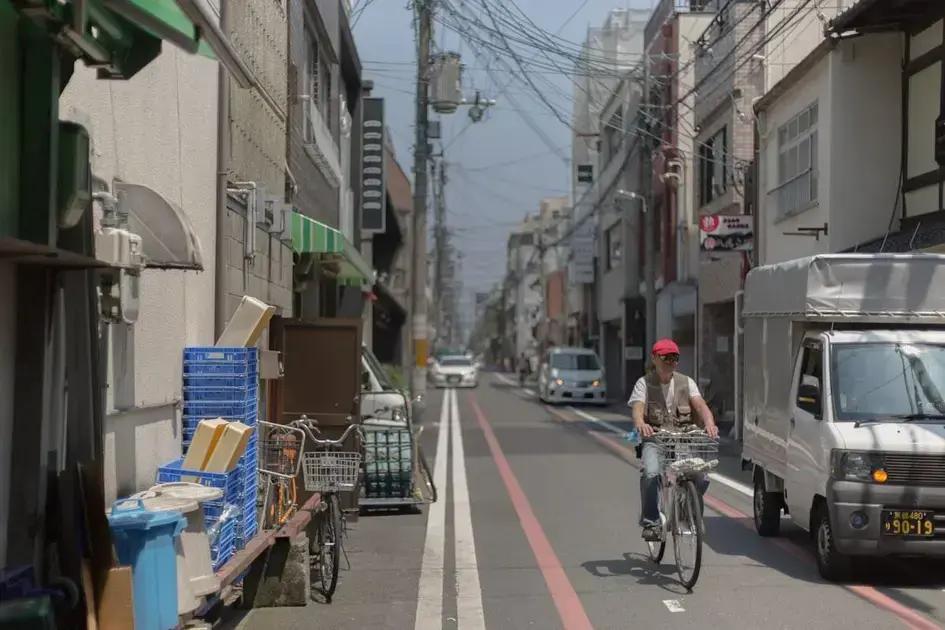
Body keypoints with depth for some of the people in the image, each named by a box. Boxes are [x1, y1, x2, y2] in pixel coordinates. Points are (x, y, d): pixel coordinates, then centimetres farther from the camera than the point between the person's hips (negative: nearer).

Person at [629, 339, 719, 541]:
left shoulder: (686, 382, 11)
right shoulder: (644, 383, 4)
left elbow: (700, 405, -5)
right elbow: (637, 409, -12)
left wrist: (709, 423, -27)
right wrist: (641, 424, -37)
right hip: (654, 440, -2)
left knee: (702, 477, -17)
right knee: (651, 473, -31)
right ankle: (650, 522, -17)